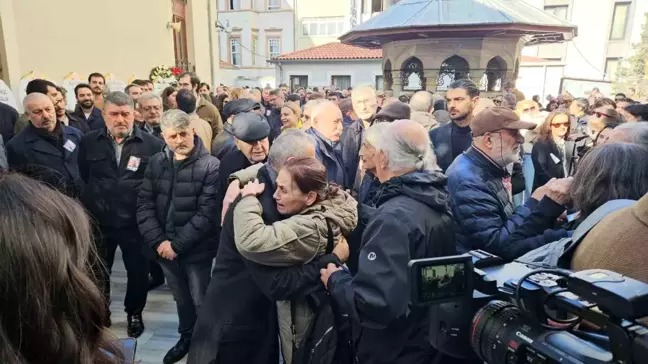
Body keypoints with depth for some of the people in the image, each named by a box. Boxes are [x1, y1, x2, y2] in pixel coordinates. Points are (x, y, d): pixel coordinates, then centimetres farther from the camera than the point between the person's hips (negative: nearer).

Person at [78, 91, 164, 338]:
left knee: (138, 272, 13)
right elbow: (82, 178, 8)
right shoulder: (88, 142, 0)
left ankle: (134, 314, 37)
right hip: (98, 221, 2)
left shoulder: (153, 144, -8)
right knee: (98, 273, 19)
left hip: (136, 222, -2)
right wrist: (95, 200, 7)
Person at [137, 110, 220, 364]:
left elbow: (207, 213, -18)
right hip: (165, 247, 5)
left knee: (201, 301, 10)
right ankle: (186, 338, 45)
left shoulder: (210, 166, -14)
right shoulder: (156, 163, 2)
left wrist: (177, 244, -17)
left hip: (196, 249, -4)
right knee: (181, 299, 23)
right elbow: (144, 204, 1)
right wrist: (158, 241, -10)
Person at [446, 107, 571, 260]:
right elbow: (497, 245, -26)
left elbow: (508, 219, 7)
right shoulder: (467, 180, -24)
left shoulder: (491, 168, 4)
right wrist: (536, 204, -23)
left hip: (504, 256, 8)